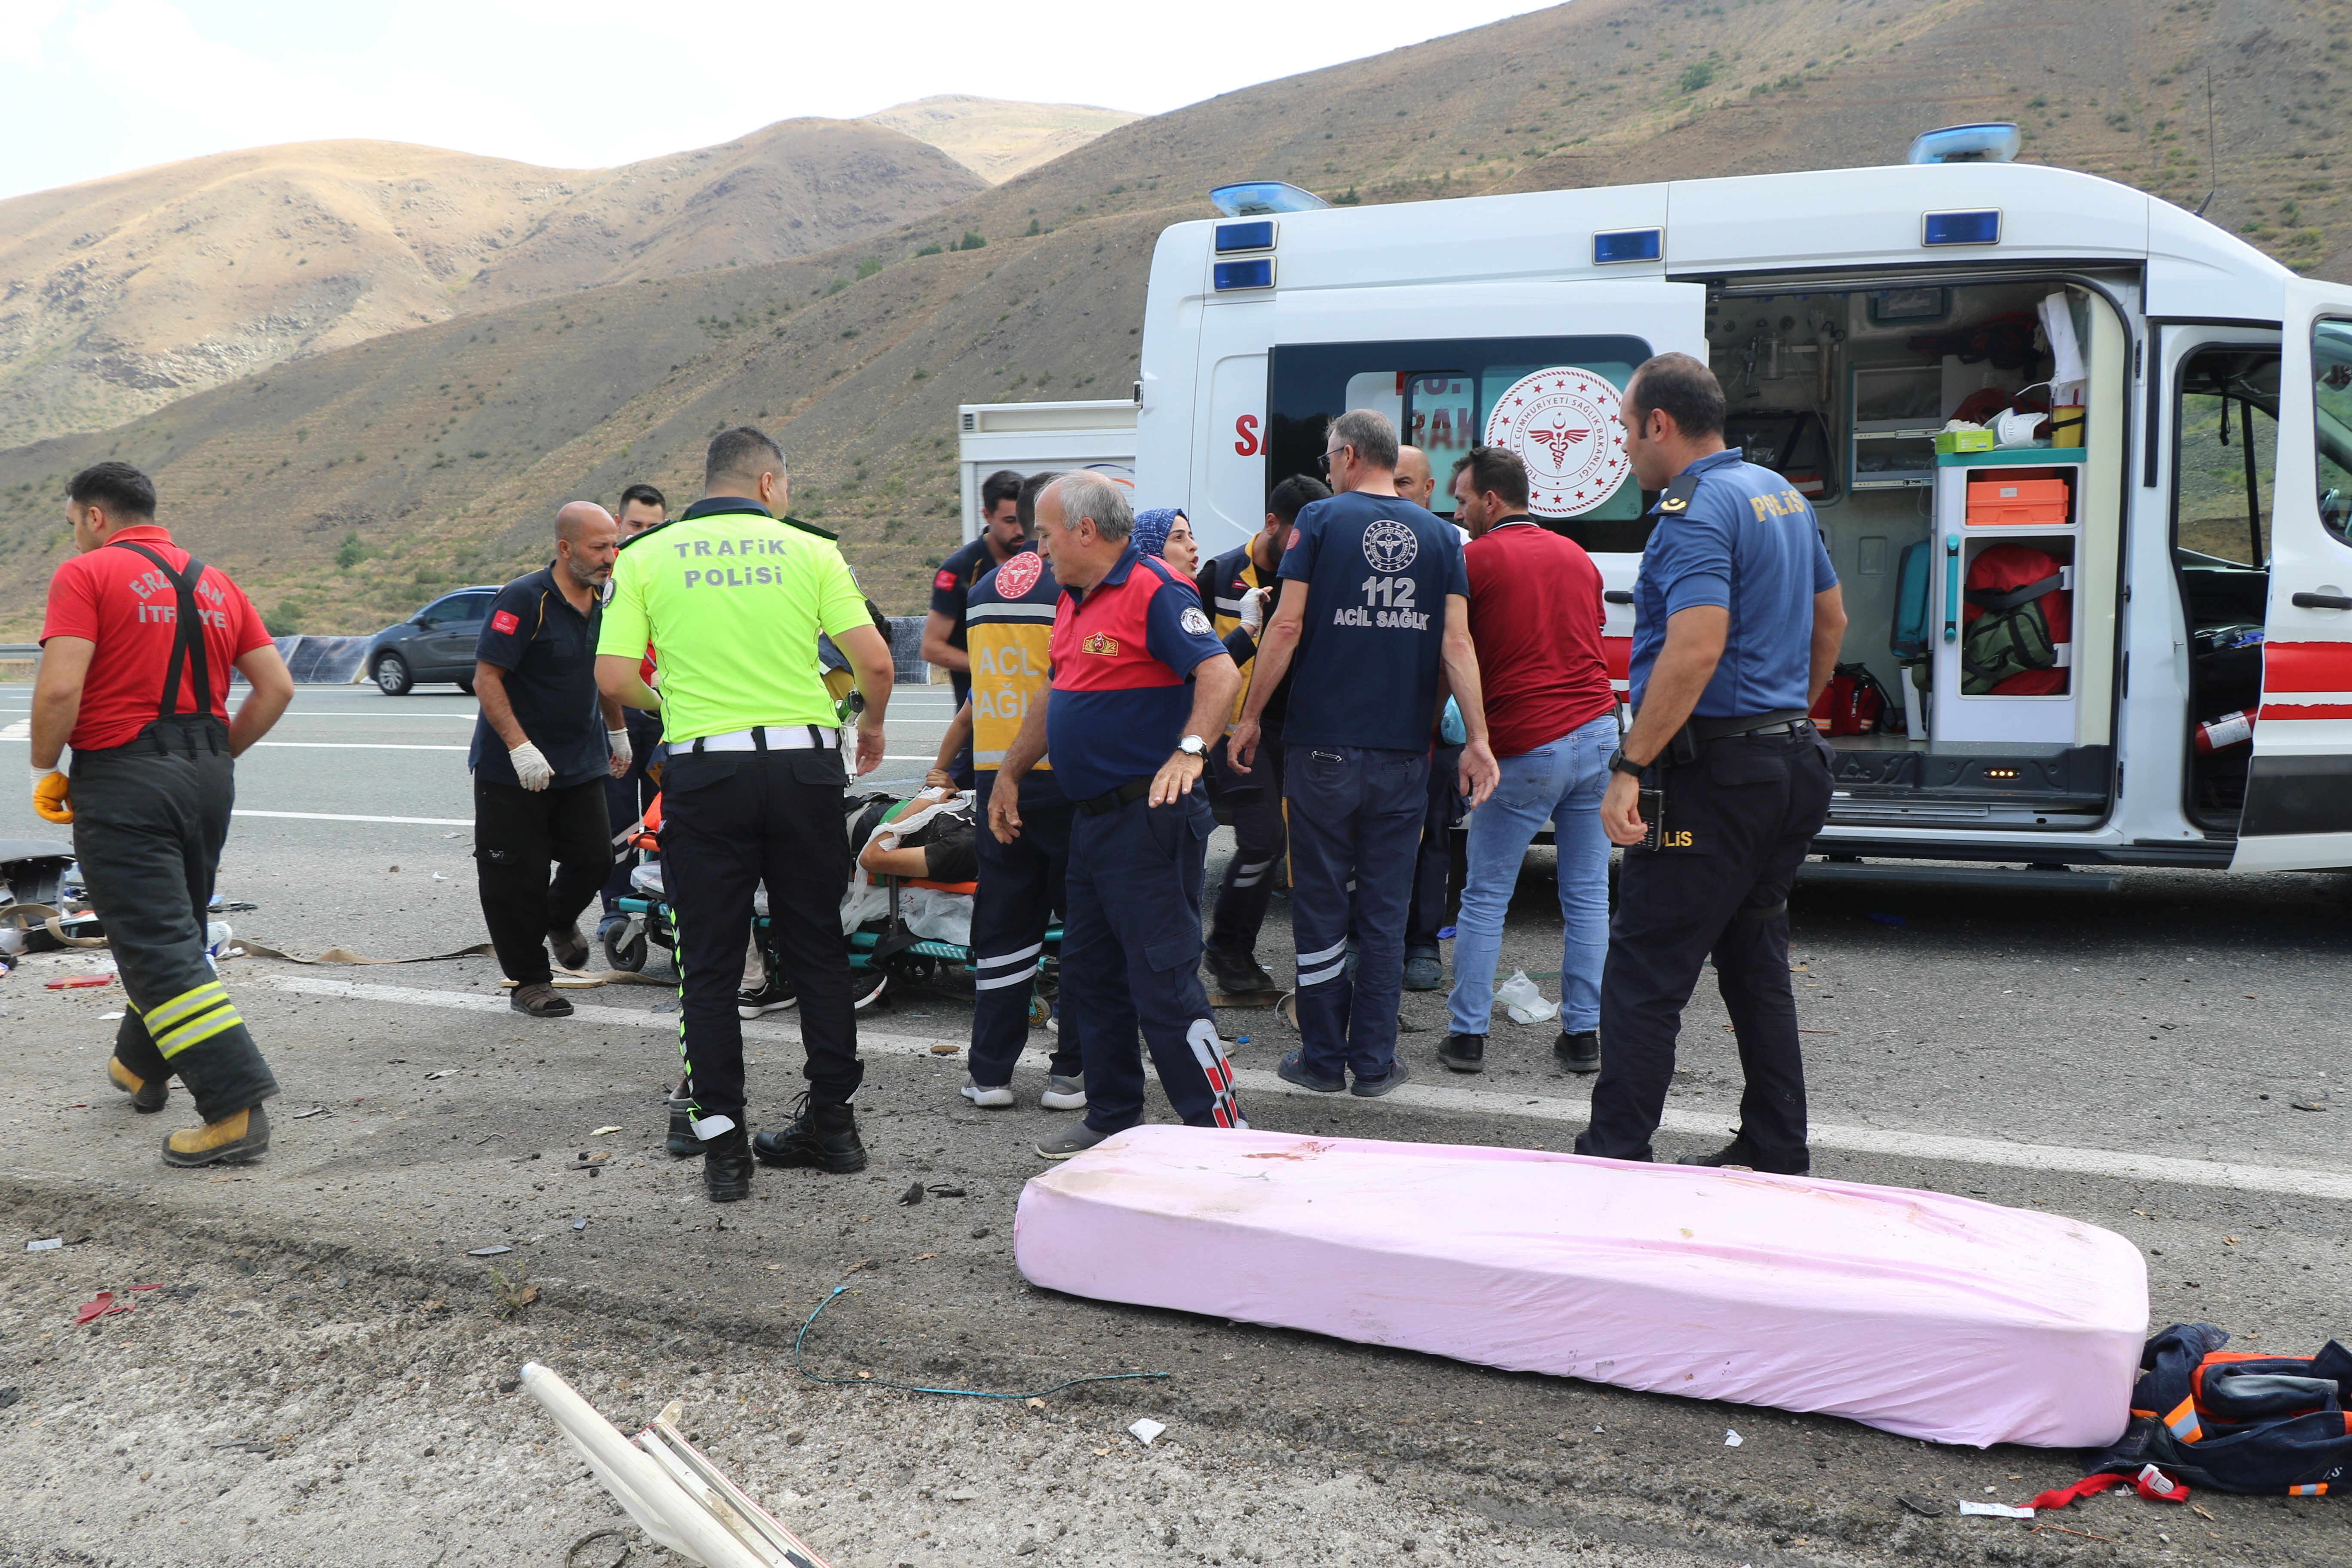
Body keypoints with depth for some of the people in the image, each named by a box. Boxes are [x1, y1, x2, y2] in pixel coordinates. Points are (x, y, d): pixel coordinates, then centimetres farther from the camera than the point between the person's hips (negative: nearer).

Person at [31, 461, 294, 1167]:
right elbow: (276, 688, 9)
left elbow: (59, 689, -17)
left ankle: (237, 1107, -16)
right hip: (207, 777, 7)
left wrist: (46, 771, -3)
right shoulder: (214, 583, 13)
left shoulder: (86, 575, -6)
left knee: (159, 947, -7)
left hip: (123, 777, -7)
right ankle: (141, 1067, 41)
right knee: (175, 929, 22)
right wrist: (219, 757, 17)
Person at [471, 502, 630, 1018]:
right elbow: (486, 679, -19)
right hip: (511, 770, -6)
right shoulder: (523, 599, -17)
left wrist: (617, 732, 27)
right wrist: (520, 748, -26)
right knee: (518, 877, 0)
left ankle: (561, 918, 33)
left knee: (595, 858, 0)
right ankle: (530, 980, 15)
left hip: (582, 763, 6)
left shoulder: (604, 601, 5)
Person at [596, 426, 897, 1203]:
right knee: (817, 949, 14)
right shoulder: (810, 550, 4)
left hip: (704, 768, -1)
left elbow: (614, 677, -3)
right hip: (805, 764, 1)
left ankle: (723, 1145, 9)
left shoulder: (645, 557, 4)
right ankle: (832, 1124, 21)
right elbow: (875, 660, -2)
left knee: (709, 964, 7)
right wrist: (871, 726, 17)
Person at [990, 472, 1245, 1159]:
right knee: (1089, 977, 15)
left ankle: (1222, 1132, -2)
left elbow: (1221, 673, -25)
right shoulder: (1074, 600, 16)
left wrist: (1189, 750, -38)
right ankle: (1113, 1119, 27)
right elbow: (1055, 697, 27)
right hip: (1093, 817, 10)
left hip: (1148, 815, -10)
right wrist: (1009, 775, 29)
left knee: (1163, 980, -9)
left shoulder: (1153, 590, -14)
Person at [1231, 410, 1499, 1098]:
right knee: (1385, 909, 9)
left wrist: (1249, 717, 1)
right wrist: (1477, 740, 1)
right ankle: (1374, 1061, 13)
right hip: (1403, 751, 3)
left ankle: (1323, 1058, 13)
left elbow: (1287, 626, -6)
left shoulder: (1320, 521, -2)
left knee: (1320, 902, 7)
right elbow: (1456, 642, 0)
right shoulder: (1440, 535, 7)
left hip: (1324, 745, -3)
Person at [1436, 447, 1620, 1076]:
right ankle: (1583, 1035, 11)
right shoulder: (1578, 557, 15)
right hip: (1597, 733, 5)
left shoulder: (1473, 560, -4)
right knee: (1588, 895, 8)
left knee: (1485, 897, 5)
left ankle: (1467, 1035, 8)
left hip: (1525, 748, -5)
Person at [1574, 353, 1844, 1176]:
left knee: (1644, 975, -4)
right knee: (1757, 966, 17)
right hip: (1790, 762, 10)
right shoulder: (1781, 493, 14)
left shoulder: (1696, 510, -16)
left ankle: (1615, 1158, -1)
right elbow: (1830, 620, 24)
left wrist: (1629, 767, -29)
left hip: (1714, 771, -10)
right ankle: (1776, 1155, 24)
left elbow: (1696, 649, -29)